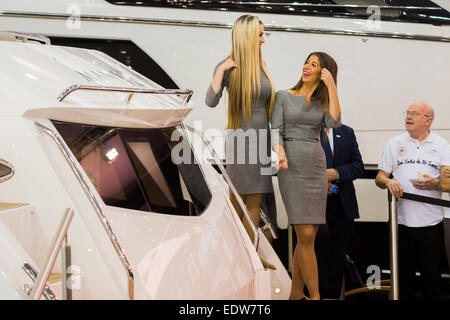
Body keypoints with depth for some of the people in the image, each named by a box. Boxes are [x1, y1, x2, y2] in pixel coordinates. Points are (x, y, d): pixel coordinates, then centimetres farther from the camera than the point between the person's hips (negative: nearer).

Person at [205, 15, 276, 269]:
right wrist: (221, 71, -22)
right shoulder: (229, 67, -7)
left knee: (255, 201, 8)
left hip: (261, 138, 6)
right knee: (237, 200, 0)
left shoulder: (261, 66, 10)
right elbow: (211, 101, -17)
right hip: (240, 138, -6)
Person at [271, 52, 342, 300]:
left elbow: (334, 123, -10)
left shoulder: (323, 103, 11)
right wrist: (280, 153, -23)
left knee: (307, 236, 3)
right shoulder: (283, 96, 4)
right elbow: (276, 131, -3)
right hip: (292, 168, -4)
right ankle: (315, 297, -8)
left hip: (316, 167, 4)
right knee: (306, 235, -12)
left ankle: (295, 294, 12)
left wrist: (331, 86, -11)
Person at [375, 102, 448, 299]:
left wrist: (435, 184, -13)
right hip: (401, 221, 1)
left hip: (431, 223, -1)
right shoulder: (394, 144, 10)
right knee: (403, 276, 7)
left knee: (431, 278, 3)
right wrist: (388, 182, -12)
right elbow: (379, 177, 10)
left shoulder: (442, 146, 6)